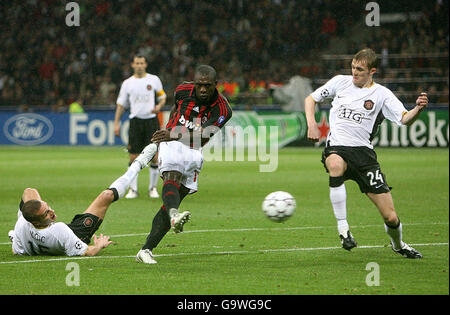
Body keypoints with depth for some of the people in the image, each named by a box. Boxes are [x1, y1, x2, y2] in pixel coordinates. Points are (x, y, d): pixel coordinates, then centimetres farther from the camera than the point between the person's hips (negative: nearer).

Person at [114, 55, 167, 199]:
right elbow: (121, 104, 11)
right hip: (135, 121, 1)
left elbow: (162, 97, 12)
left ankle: (153, 188, 8)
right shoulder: (127, 83, 7)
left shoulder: (154, 79, 5)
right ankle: (133, 189, 4)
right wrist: (116, 123, 3)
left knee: (154, 156, -5)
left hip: (151, 120, -1)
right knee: (133, 157, -3)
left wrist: (159, 106, -10)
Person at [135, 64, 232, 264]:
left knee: (171, 203, -7)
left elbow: (203, 136, -26)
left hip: (194, 154, 1)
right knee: (172, 178, -32)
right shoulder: (183, 90, -2)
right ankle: (174, 216, -64)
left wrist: (175, 135, -41)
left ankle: (146, 250, -5)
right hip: (172, 145, -1)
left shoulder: (222, 109, -12)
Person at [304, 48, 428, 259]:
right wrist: (311, 125, 5)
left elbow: (405, 119, -7)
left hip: (363, 151, 0)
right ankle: (343, 229, -33)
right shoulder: (340, 82, 9)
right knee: (335, 164, -42)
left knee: (390, 217, -6)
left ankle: (398, 245, 31)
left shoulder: (381, 94, 4)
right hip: (336, 148, 0)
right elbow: (311, 99, 21)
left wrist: (417, 109, -29)